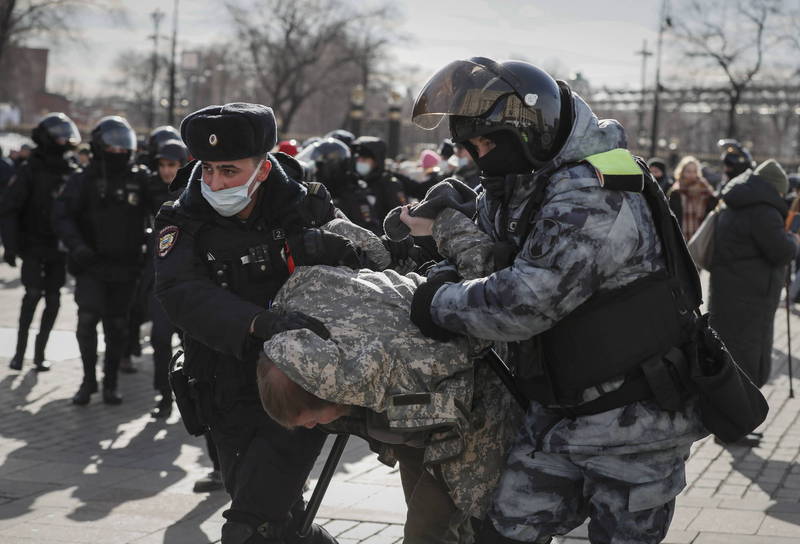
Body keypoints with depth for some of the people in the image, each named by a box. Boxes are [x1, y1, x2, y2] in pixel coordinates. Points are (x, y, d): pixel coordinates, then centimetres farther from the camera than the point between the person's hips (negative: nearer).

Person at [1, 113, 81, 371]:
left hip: (58, 247, 4)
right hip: (33, 245, -4)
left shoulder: (70, 173, 7)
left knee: (53, 300, 2)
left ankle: (39, 352, 12)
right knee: (34, 292, -15)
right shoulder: (30, 171, -7)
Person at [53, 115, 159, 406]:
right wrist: (77, 245, -22)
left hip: (125, 266, 2)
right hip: (91, 265, -2)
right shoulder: (84, 180, -2)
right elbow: (62, 215, -7)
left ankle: (110, 384, 20)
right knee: (88, 319, -15)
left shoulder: (140, 179, 3)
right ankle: (89, 379, 2)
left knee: (117, 327, 8)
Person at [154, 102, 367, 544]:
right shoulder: (183, 224, -6)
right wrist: (259, 323, -41)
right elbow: (183, 294, -24)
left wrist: (325, 246, -24)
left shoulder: (303, 209, -3)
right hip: (232, 404, 2)